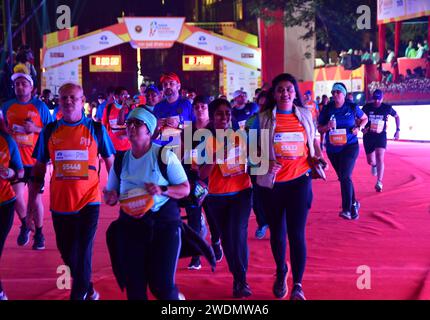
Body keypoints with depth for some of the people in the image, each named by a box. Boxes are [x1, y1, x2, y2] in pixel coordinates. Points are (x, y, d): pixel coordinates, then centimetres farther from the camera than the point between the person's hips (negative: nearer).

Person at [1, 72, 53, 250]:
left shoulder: (40, 106, -1)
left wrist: (35, 128, -16)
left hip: (35, 159, -2)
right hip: (15, 159, 2)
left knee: (35, 198, 4)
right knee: (16, 196, -2)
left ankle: (39, 233, 22)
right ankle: (25, 225, 27)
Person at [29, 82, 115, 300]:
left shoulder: (96, 129, -2)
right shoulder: (49, 131, 3)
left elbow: (110, 163, 8)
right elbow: (39, 168, 8)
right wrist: (31, 201, 6)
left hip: (88, 201, -3)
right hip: (59, 202, 3)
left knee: (82, 253, -4)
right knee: (67, 253, 16)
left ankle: (78, 294, 10)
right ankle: (87, 291, 39)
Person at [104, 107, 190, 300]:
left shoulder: (164, 156, -6)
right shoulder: (121, 160, 6)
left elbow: (185, 189, -3)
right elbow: (111, 194, 15)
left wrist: (162, 190, -21)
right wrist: (111, 197, -9)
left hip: (164, 222, -3)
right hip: (131, 224, 4)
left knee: (161, 285, -6)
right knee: (134, 286, 4)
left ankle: (174, 296, 28)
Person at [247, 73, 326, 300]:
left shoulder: (305, 115, 4)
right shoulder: (262, 119, -3)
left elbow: (314, 140, 17)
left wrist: (317, 156, -2)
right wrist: (264, 162, -17)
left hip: (300, 180, 0)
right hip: (272, 182, 0)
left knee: (296, 233, -5)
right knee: (277, 232, 15)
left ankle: (297, 286, 5)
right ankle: (281, 271, 42)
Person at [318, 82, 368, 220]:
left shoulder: (352, 107, -5)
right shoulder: (327, 109, -2)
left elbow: (364, 118, 12)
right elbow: (319, 128, 4)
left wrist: (358, 127, -7)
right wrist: (327, 127, -17)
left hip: (349, 147, -4)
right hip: (332, 148, 4)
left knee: (345, 177, -16)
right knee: (343, 177, 15)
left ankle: (347, 210, -13)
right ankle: (353, 204, 34)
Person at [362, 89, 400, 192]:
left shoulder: (387, 108, -5)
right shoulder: (367, 107, -6)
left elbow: (397, 116, 12)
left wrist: (398, 130, 6)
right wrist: (362, 128, -14)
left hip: (381, 136, -1)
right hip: (368, 136, 1)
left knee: (380, 159, -16)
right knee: (370, 161, 8)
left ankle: (379, 183, -15)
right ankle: (374, 165, 47)